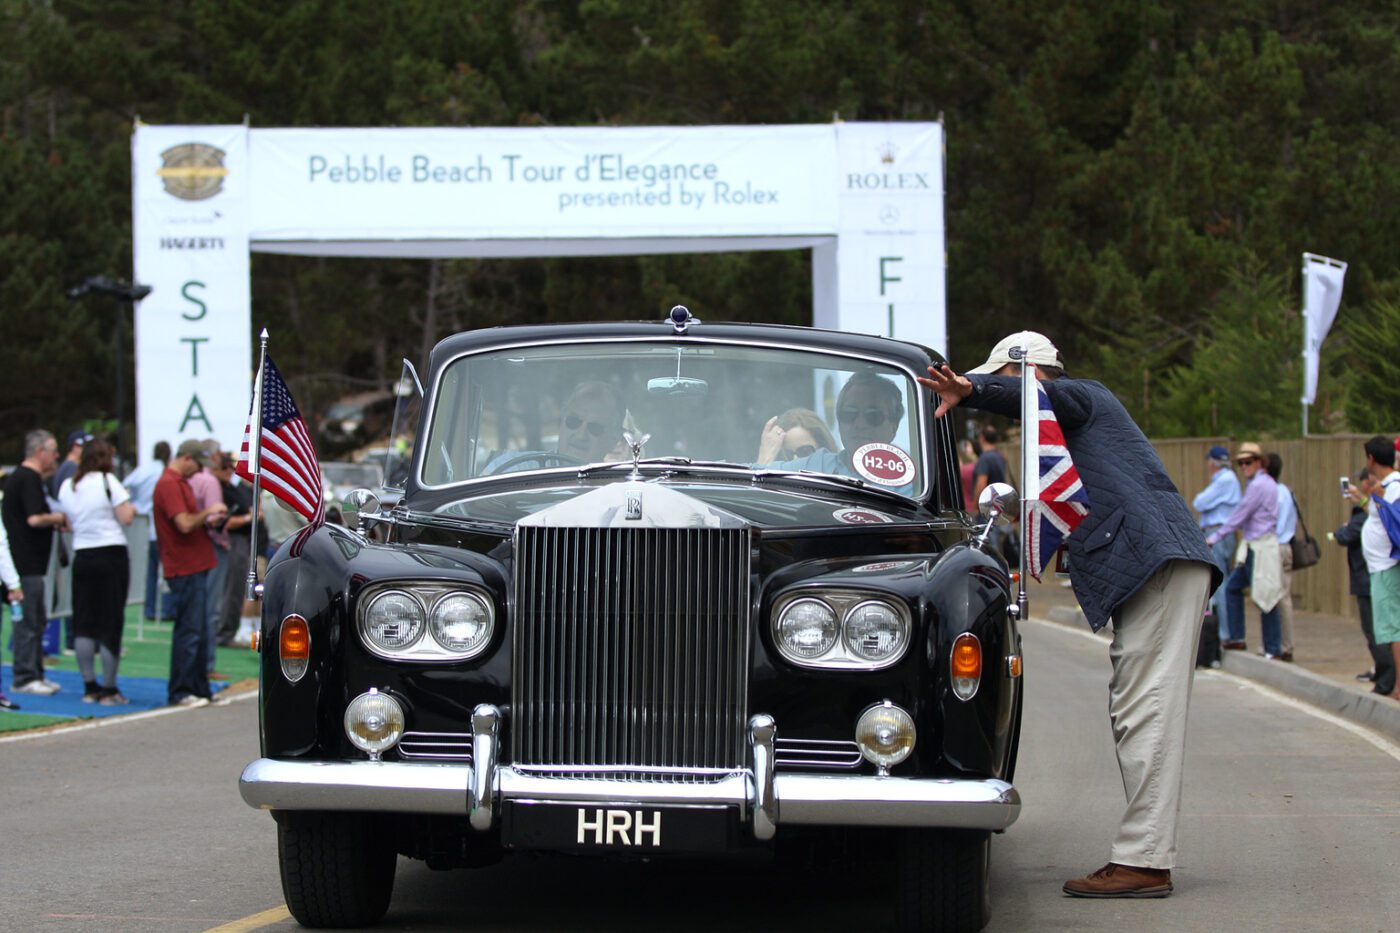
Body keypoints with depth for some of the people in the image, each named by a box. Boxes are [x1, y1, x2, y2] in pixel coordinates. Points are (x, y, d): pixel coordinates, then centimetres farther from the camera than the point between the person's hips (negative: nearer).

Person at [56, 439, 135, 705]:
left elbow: (70, 522, 14)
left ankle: (89, 687, 12)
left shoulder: (66, 486, 8)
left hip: (82, 556, 5)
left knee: (84, 623, 10)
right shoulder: (107, 481, -9)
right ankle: (109, 689, -1)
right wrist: (130, 507, 9)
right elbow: (126, 517, -11)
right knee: (111, 623, -2)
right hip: (112, 554, -5)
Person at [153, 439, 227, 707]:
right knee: (189, 632, -8)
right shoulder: (169, 484, -14)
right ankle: (180, 692, -5)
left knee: (200, 632, 13)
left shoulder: (181, 483, 19)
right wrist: (208, 512, -10)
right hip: (185, 569, -11)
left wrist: (209, 522, 11)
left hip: (196, 567, 11)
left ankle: (199, 689, 17)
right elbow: (184, 524, -23)